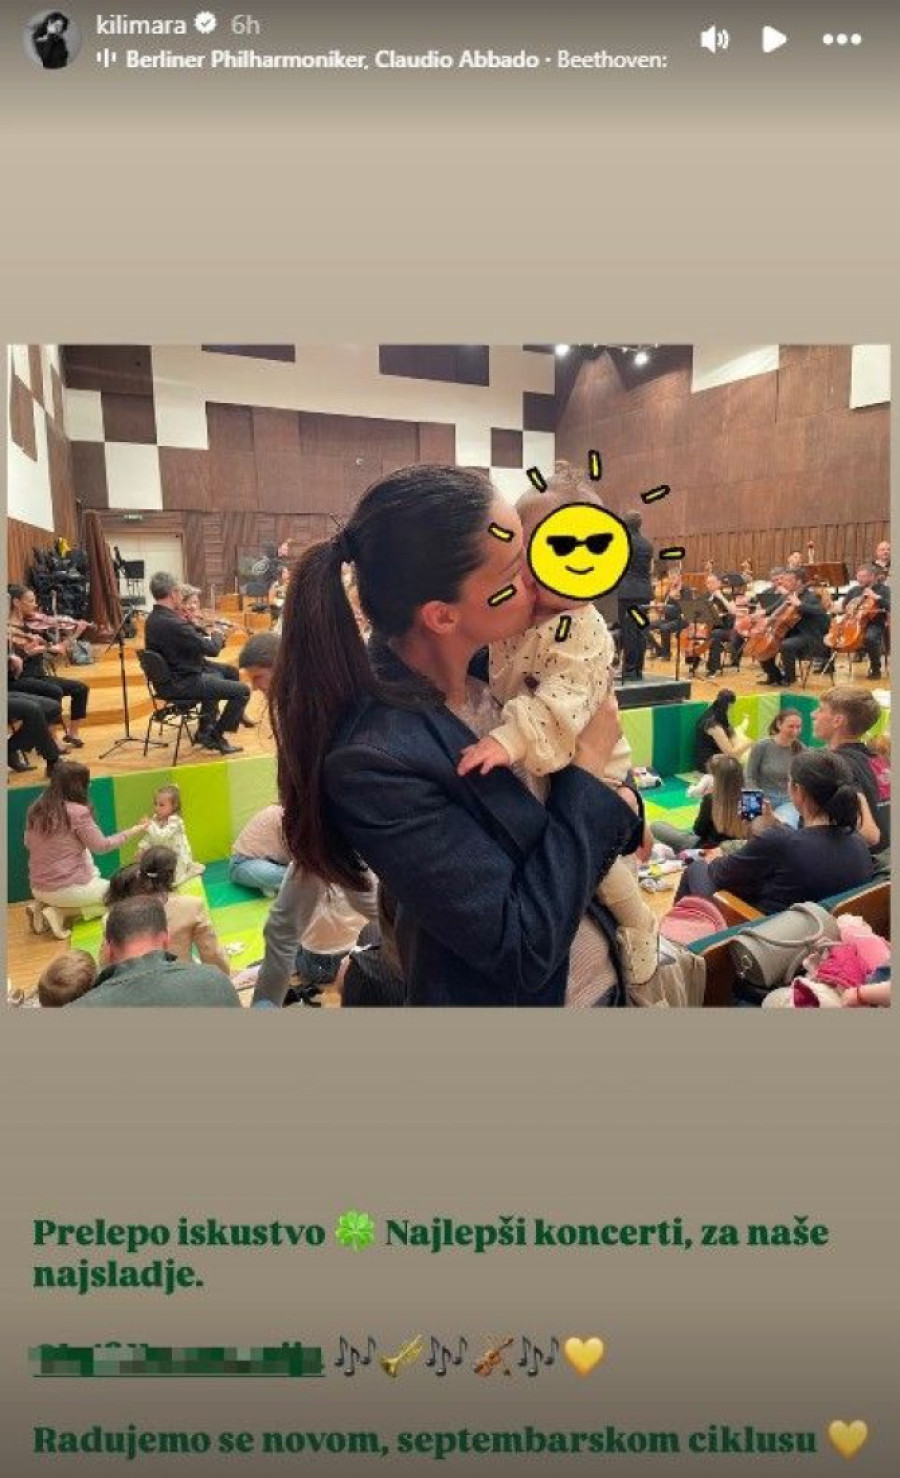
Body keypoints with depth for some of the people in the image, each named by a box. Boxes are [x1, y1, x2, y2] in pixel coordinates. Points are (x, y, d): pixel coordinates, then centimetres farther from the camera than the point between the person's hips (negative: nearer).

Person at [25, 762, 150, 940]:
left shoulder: (36, 808, 0)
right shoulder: (77, 811, -19)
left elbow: (29, 844, 14)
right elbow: (101, 846, -11)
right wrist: (135, 830, -2)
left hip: (37, 888, 7)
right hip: (66, 888, -7)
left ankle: (41, 904, 12)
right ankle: (59, 912, -3)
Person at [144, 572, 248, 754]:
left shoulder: (152, 619, 4)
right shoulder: (173, 623, -27)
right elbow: (212, 649, -22)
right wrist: (218, 635, -2)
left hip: (167, 679, 10)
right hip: (182, 684, -10)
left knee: (216, 676, 34)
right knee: (243, 690, -6)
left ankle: (204, 731, 36)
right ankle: (216, 736, 7)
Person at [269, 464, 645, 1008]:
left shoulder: (483, 654, -13)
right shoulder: (376, 761, -33)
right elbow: (525, 950, -28)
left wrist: (614, 798, -7)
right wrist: (589, 764, -23)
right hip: (515, 993, -6)